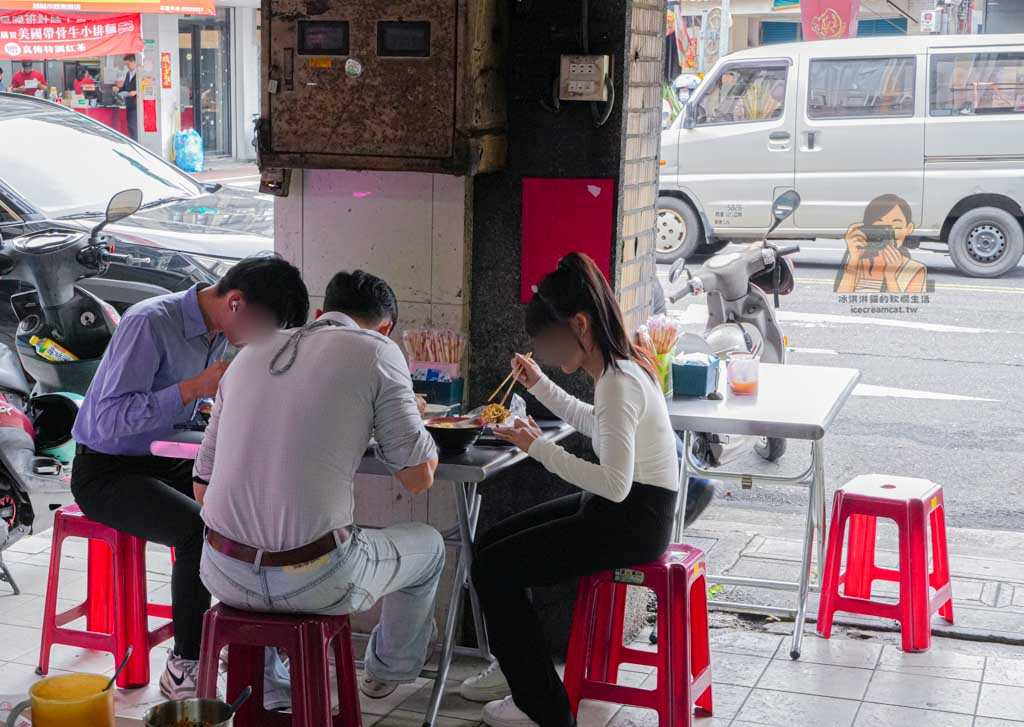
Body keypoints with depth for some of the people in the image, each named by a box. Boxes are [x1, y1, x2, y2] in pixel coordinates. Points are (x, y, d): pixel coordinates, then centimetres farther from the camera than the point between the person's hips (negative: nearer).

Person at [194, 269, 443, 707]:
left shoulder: (252, 353, 13)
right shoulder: (378, 351, -2)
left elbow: (203, 487, 15)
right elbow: (418, 477, -2)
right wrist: (412, 417, 19)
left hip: (225, 577, 5)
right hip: (314, 581, -5)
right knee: (428, 544, 27)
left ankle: (269, 688, 42)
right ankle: (389, 668, 49)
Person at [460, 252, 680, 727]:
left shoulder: (619, 382, -25)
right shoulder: (619, 367, 6)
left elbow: (616, 484, -30)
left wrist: (538, 448, -23)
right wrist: (539, 386, 21)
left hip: (632, 521, -10)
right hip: (619, 510, 10)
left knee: (492, 569, -7)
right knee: (491, 543, 14)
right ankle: (515, 666, 30)